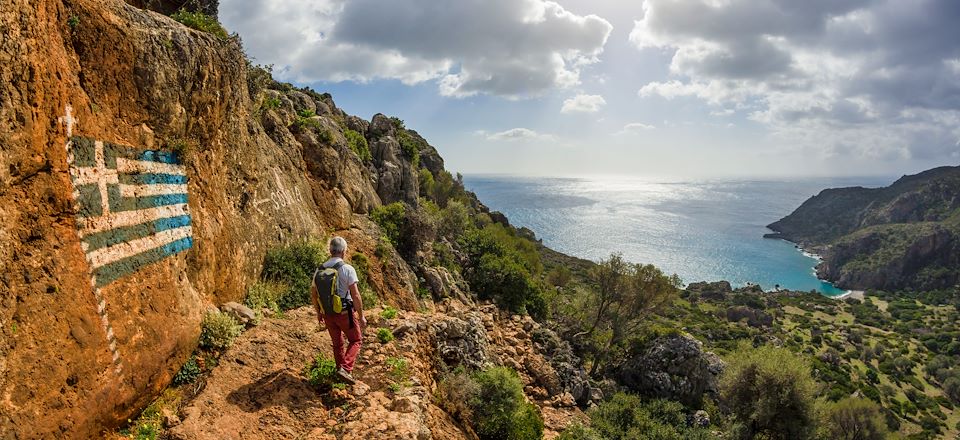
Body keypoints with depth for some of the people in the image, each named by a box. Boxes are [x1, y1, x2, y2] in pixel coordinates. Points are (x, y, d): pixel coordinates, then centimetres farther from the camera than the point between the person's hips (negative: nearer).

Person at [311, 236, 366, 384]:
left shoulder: (320, 270, 1)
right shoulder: (348, 269, -16)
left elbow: (313, 294, 8)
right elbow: (356, 296, -19)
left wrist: (318, 313, 21)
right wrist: (361, 316, -11)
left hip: (327, 314, 5)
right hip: (345, 313, -5)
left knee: (337, 343, 22)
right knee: (355, 340, 14)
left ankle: (341, 369, 34)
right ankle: (345, 369, -3)